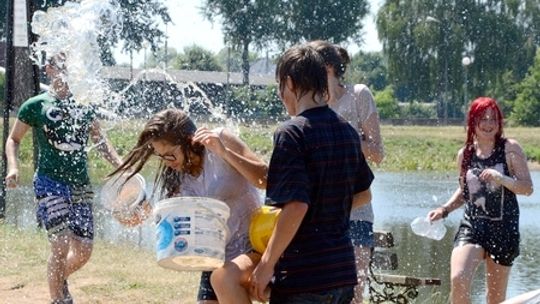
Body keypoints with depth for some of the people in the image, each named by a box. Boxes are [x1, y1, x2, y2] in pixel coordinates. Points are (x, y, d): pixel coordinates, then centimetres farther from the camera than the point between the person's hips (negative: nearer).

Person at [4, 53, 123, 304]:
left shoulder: (83, 105, 9)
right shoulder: (36, 105, -1)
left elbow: (99, 140, 17)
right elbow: (13, 139, 8)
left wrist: (120, 166, 4)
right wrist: (13, 166, -9)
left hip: (81, 185, 5)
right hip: (50, 182, -5)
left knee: (83, 251, 6)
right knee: (61, 246, -15)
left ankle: (58, 280, 35)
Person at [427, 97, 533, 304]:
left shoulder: (510, 149, -4)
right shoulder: (465, 154, 6)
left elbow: (527, 188, -9)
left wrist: (501, 179, -25)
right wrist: (445, 210, 6)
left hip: (503, 227, -2)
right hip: (471, 224, 2)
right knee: (458, 279, -22)